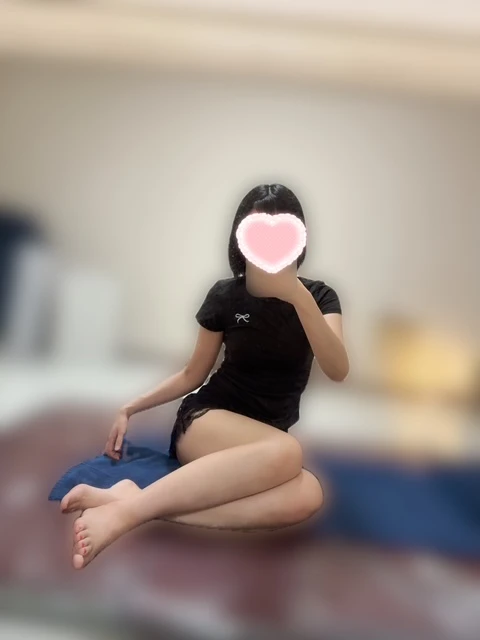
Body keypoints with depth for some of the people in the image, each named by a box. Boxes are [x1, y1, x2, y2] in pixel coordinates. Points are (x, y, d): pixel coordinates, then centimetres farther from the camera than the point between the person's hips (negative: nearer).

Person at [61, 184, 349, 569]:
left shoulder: (318, 296, 0)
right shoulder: (225, 296, -1)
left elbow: (338, 371, -18)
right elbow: (193, 374, 10)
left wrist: (298, 296, -30)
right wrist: (130, 409, 3)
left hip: (263, 439, 2)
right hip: (204, 421, -2)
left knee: (308, 496, -35)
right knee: (286, 452, -38)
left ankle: (144, 506, -34)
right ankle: (123, 510, -37)